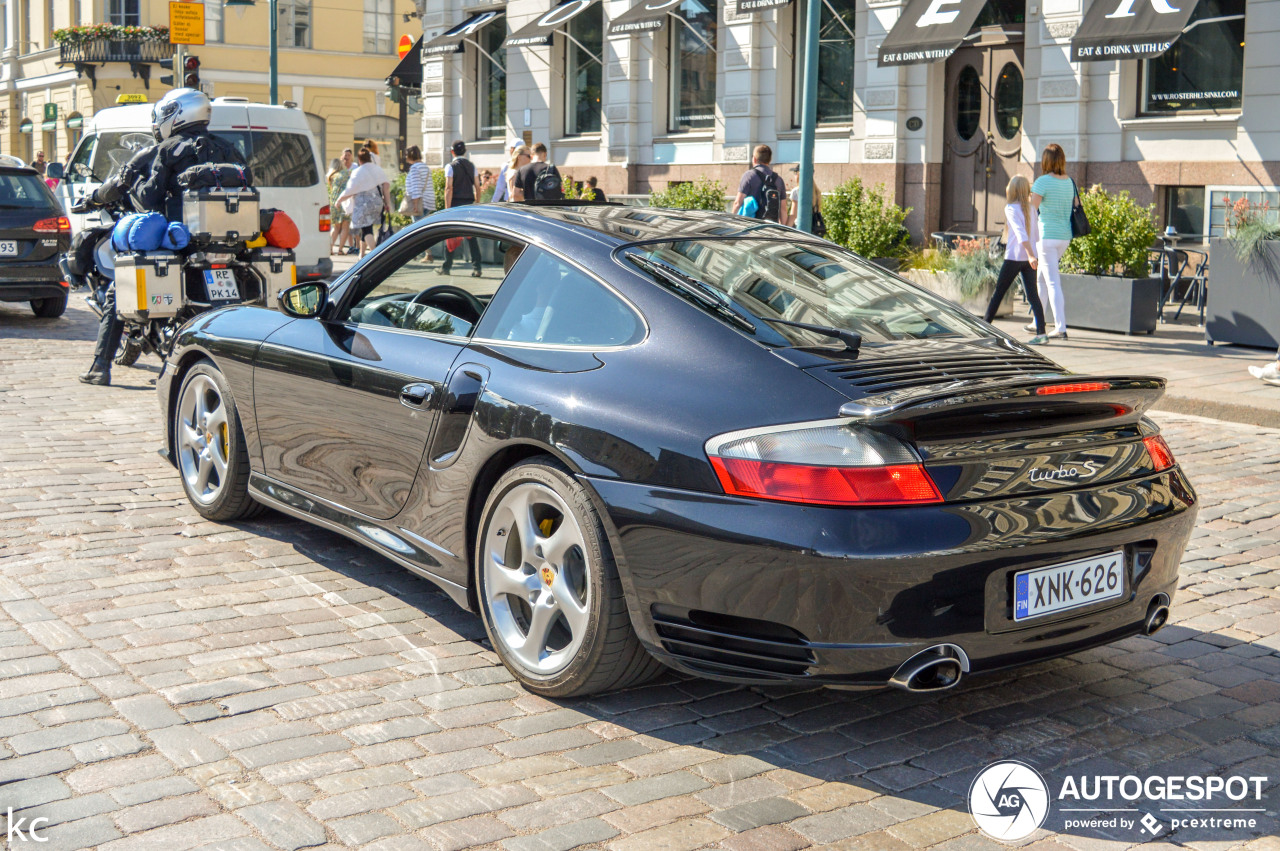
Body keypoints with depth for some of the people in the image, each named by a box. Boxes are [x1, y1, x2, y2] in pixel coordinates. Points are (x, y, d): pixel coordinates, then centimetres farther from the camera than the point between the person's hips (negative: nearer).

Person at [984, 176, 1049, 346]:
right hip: (1029, 257, 6)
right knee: (1032, 295, 2)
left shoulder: (1011, 208, -8)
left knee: (998, 292, 5)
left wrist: (1030, 255, -27)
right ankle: (1041, 333, -6)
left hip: (1014, 257, -6)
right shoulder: (1030, 208, 11)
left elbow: (1020, 232, -19)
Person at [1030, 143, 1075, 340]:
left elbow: (1031, 210, -12)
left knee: (1053, 282, -7)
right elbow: (1074, 208, 13)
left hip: (1047, 236, -7)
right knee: (1041, 277, 20)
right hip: (1065, 236, 7)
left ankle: (1061, 328, -11)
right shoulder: (1069, 182, 9)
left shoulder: (1043, 182, -12)